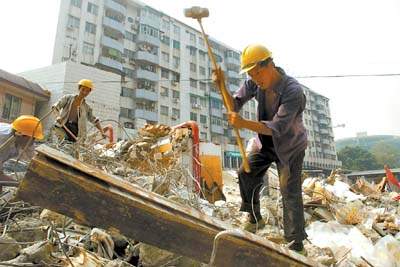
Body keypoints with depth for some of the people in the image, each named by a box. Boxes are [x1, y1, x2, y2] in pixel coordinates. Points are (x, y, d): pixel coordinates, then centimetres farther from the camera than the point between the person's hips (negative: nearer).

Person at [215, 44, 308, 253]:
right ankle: (255, 219, 21)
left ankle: (296, 245, 9)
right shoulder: (254, 83, -12)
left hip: (290, 146, -6)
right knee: (246, 174, 0)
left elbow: (277, 127, -36)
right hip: (266, 143, 6)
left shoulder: (293, 91, -30)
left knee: (290, 193, -6)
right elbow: (234, 104, -7)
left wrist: (244, 124, -46)